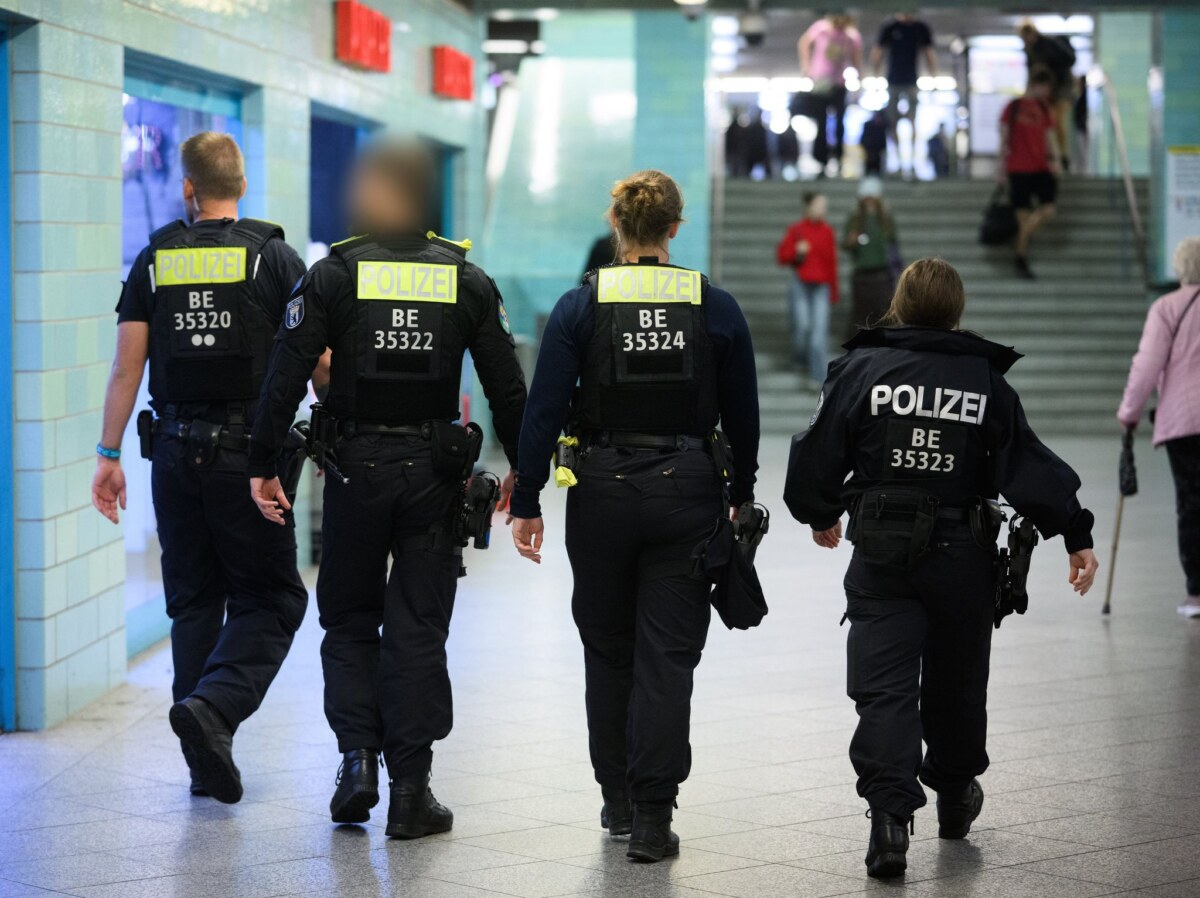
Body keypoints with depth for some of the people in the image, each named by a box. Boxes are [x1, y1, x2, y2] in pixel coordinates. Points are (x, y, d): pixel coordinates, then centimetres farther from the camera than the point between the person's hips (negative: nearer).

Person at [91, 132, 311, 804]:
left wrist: (109, 456, 7)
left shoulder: (156, 259, 5)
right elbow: (313, 359, -6)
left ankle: (208, 764, 12)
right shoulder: (274, 257, -2)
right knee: (270, 598, 4)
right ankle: (214, 705, -20)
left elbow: (128, 365, 3)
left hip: (176, 448, 3)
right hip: (249, 454, -3)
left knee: (193, 601, 12)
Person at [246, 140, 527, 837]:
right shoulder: (468, 281, 2)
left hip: (356, 466, -1)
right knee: (418, 629, 6)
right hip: (435, 468, 1)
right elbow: (508, 389, 2)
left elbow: (286, 379, -8)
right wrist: (522, 469, 13)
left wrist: (263, 465, -2)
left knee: (350, 620, 15)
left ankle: (358, 757, 1)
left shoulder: (333, 276, -3)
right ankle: (411, 791, 6)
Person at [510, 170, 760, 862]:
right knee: (668, 655, 2)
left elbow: (544, 411, -7)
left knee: (608, 650, 16)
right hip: (688, 490, 0)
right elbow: (743, 418, 5)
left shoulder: (581, 306, -4)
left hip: (602, 490, 0)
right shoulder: (718, 308, 0)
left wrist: (527, 503, -1)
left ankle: (618, 799, 26)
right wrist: (741, 501, 17)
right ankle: (652, 817, -3)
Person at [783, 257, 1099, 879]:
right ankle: (954, 794, 37)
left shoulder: (861, 368, -2)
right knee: (955, 683, 19)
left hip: (880, 555, -1)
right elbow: (1029, 465, -4)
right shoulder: (985, 379, 0)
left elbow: (818, 454, 1)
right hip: (962, 559, 2)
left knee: (883, 688, -4)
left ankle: (890, 816, -19)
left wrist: (820, 517, 18)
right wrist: (1076, 534, -1)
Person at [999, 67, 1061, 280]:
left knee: (1048, 209, -12)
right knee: (1023, 215, -4)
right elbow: (1004, 137, 2)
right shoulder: (1013, 107, 0)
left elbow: (1050, 136, 15)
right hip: (1018, 169, -4)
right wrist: (1002, 164, -1)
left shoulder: (1044, 108, 14)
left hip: (1041, 167, 4)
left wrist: (1054, 159, -1)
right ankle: (1021, 259, 9)